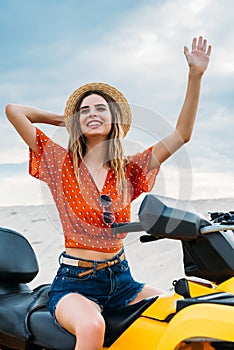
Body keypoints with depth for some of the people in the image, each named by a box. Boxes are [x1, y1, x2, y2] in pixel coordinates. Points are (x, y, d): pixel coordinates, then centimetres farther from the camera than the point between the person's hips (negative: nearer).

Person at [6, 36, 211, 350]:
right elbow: (14, 110, -4)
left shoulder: (129, 170, 8)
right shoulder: (62, 163, 1)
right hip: (74, 283, -4)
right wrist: (66, 120, 9)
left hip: (121, 279, 4)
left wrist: (196, 75, -6)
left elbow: (182, 134, 2)